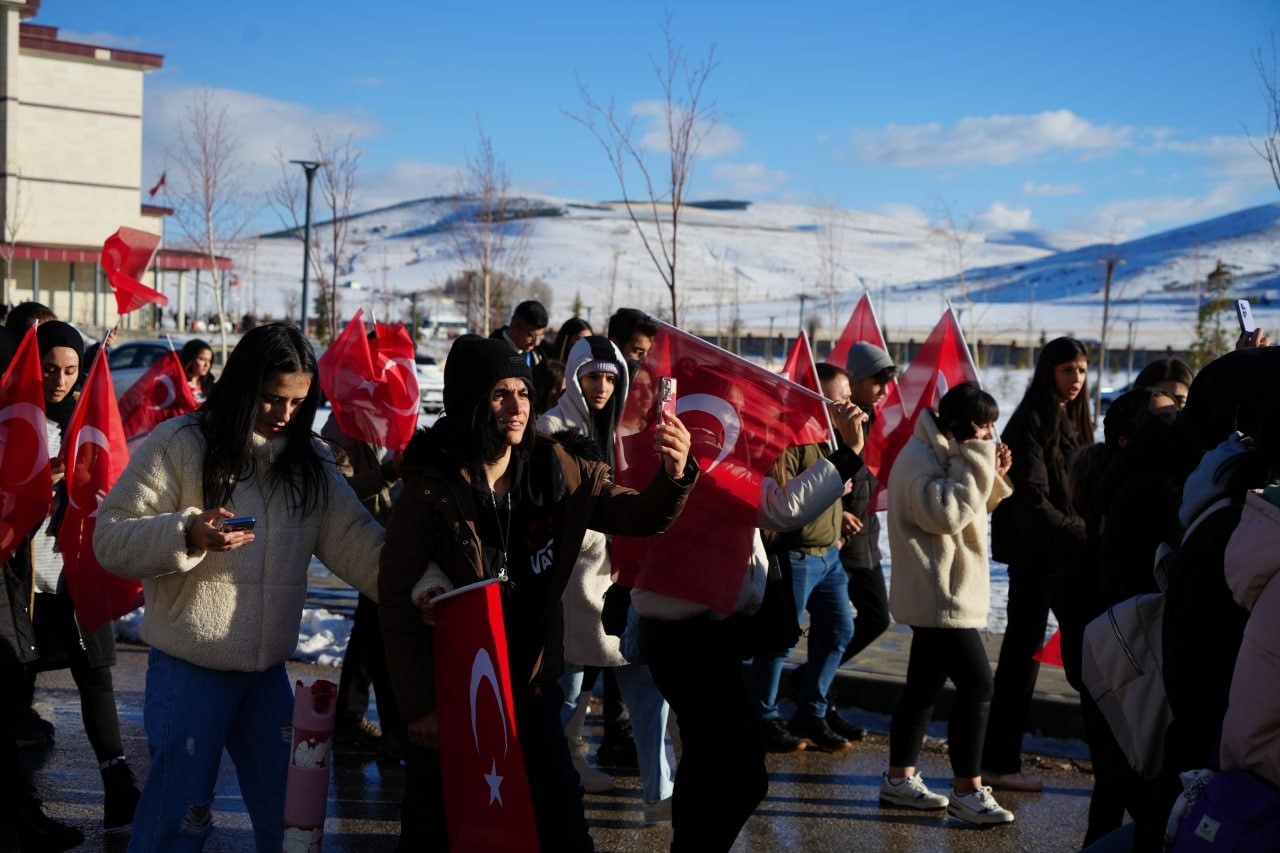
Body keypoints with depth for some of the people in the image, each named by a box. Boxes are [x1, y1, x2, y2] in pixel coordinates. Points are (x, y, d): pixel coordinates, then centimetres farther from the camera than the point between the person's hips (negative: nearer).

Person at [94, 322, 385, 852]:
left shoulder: (309, 460, 7)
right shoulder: (179, 445, -8)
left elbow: (354, 540, -1)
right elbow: (111, 538, -11)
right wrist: (187, 535, -28)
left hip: (269, 669, 5)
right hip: (189, 668, -5)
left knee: (289, 811, 13)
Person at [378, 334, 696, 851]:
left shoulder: (557, 471, -4)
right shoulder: (431, 489, -17)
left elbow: (636, 516, -2)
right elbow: (398, 602, -13)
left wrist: (673, 475, -24)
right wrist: (418, 705, -13)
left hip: (530, 681, 4)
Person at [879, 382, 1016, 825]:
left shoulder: (942, 452, 16)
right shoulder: (920, 456, -16)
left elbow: (967, 510, 20)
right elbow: (946, 514, -26)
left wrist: (994, 474, 5)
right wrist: (975, 464, -20)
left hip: (936, 598, 11)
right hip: (941, 598, -11)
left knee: (924, 686, 14)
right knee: (977, 686, -10)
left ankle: (899, 777, 22)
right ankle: (967, 791, -4)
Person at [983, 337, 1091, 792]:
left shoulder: (1074, 421, 15)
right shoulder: (1032, 422, -11)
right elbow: (1031, 499, -17)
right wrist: (1080, 535, -19)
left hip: (1069, 551, 8)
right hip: (1036, 552, -8)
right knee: (1023, 651, -2)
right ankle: (1000, 762, 6)